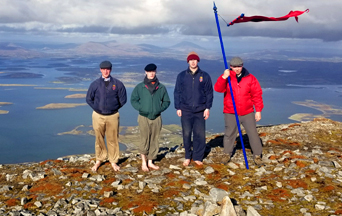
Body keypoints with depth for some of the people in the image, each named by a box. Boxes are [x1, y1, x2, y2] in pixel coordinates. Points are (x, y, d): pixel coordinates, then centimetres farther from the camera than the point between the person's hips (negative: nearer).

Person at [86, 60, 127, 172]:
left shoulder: (117, 84, 0)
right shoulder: (95, 84, 2)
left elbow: (123, 99, 6)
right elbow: (88, 99, 10)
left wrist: (115, 108, 4)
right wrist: (97, 108, 5)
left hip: (113, 116, -1)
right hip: (98, 116, 1)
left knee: (113, 139, 6)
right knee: (99, 139, 9)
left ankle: (113, 161, 20)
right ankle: (99, 160, 24)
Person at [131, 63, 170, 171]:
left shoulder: (161, 87, 5)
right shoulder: (140, 87, 1)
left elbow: (166, 101, 12)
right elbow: (133, 100, 4)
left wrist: (160, 109, -4)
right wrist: (140, 108, -10)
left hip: (156, 117, 2)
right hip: (144, 117, -2)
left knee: (154, 140, 7)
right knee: (145, 140, -3)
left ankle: (150, 162, 19)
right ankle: (144, 162, 11)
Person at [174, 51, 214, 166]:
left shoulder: (205, 76, 5)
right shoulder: (181, 76, 6)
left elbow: (209, 93, 7)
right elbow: (177, 92, 8)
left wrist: (207, 108, 0)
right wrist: (178, 107, 2)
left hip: (200, 111, 0)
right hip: (185, 110, 0)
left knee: (200, 134, 0)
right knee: (186, 134, 3)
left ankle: (197, 157, 12)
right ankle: (188, 157, 17)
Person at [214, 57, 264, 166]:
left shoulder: (250, 78, -1)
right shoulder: (226, 77, -1)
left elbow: (257, 95, 0)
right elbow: (218, 89, -17)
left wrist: (258, 110, -3)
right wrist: (224, 77, -33)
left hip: (247, 113, 0)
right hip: (230, 113, 0)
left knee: (253, 133, 2)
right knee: (229, 134, 11)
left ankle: (257, 155, 14)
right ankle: (227, 154, 29)